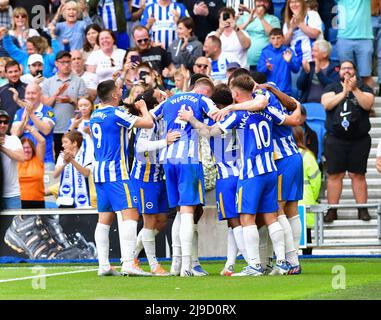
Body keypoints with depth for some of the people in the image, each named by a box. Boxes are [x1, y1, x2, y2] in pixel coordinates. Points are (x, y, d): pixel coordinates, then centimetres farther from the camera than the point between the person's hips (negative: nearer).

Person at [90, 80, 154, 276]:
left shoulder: (95, 116, 13)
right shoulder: (116, 114, -12)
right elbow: (148, 123, -10)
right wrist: (143, 109, 10)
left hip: (99, 170, 9)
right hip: (116, 171, -9)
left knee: (105, 218, 9)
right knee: (130, 214, -11)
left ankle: (103, 265, 5)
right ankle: (128, 264, -21)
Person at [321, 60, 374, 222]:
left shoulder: (363, 88, 8)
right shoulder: (332, 88, 10)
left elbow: (368, 104, -9)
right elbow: (326, 104, -8)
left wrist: (355, 89, -19)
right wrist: (344, 92, -16)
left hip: (359, 140, 0)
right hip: (335, 140, 0)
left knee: (358, 175, 0)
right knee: (334, 175, -2)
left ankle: (362, 209, 3)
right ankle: (332, 210, 1)